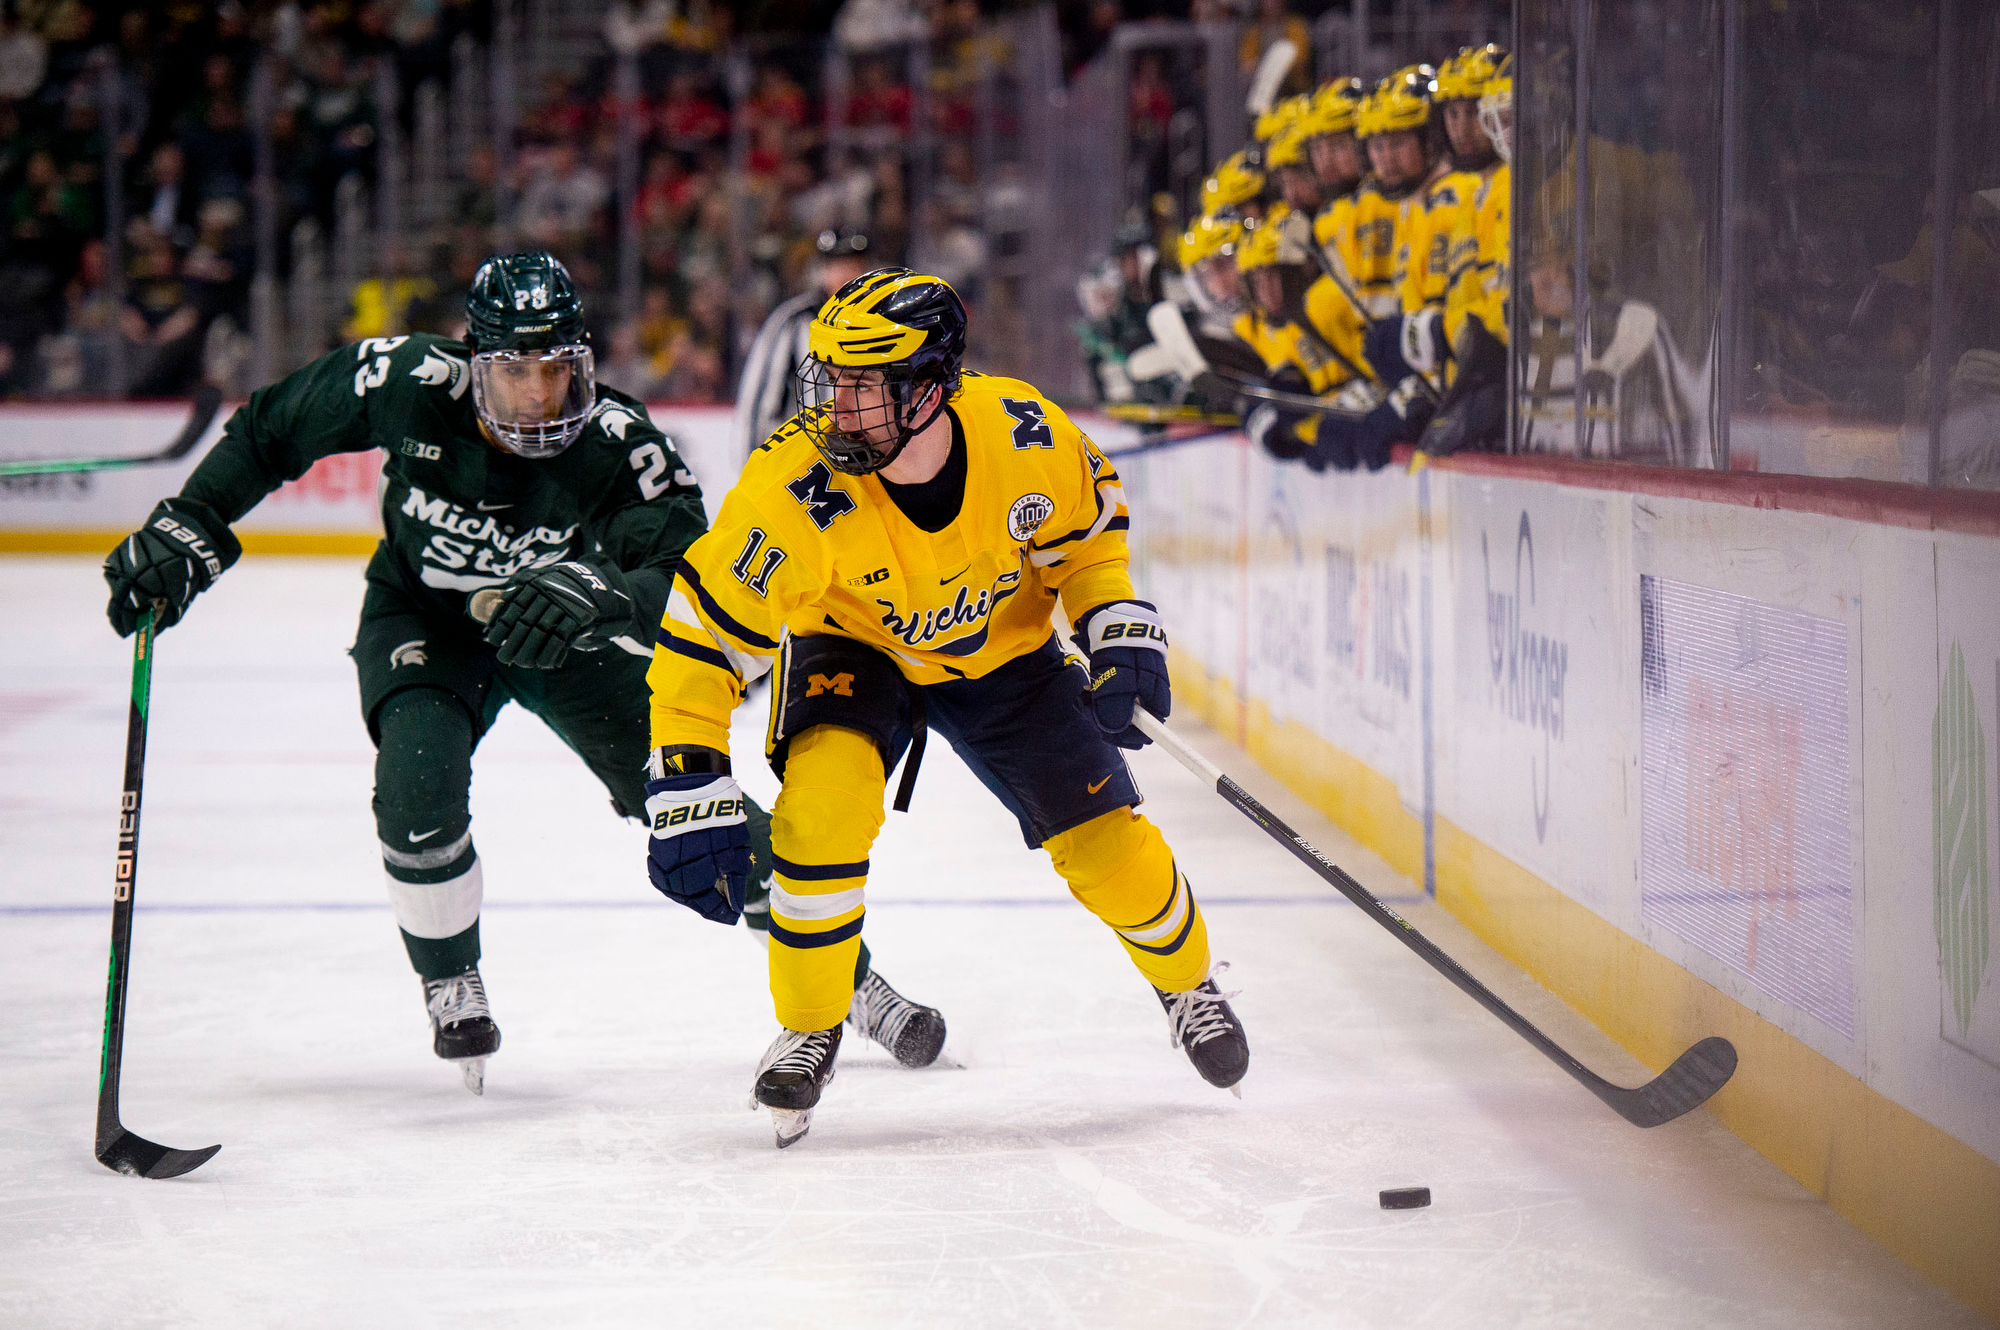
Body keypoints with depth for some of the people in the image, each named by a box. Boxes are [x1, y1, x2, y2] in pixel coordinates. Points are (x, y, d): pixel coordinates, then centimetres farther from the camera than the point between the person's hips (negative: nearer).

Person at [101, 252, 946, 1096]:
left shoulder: (620, 443, -32)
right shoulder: (409, 385, -28)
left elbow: (690, 580, -41)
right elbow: (271, 429, -13)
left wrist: (599, 595, -60)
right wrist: (189, 528, -17)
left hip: (568, 635, 0)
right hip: (424, 619, 0)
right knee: (419, 777, -28)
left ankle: (843, 973, 15)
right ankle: (452, 990, -2)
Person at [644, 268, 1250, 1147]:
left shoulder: (1024, 435, -29)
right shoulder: (797, 489, -36)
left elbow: (1084, 523, -4)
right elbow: (702, 634, -30)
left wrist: (1118, 629, -15)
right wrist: (689, 795, -34)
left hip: (1002, 649, 2)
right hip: (852, 647, -2)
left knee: (1105, 843, -3)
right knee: (824, 795, -30)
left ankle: (1185, 979, 33)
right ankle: (808, 1031, -7)